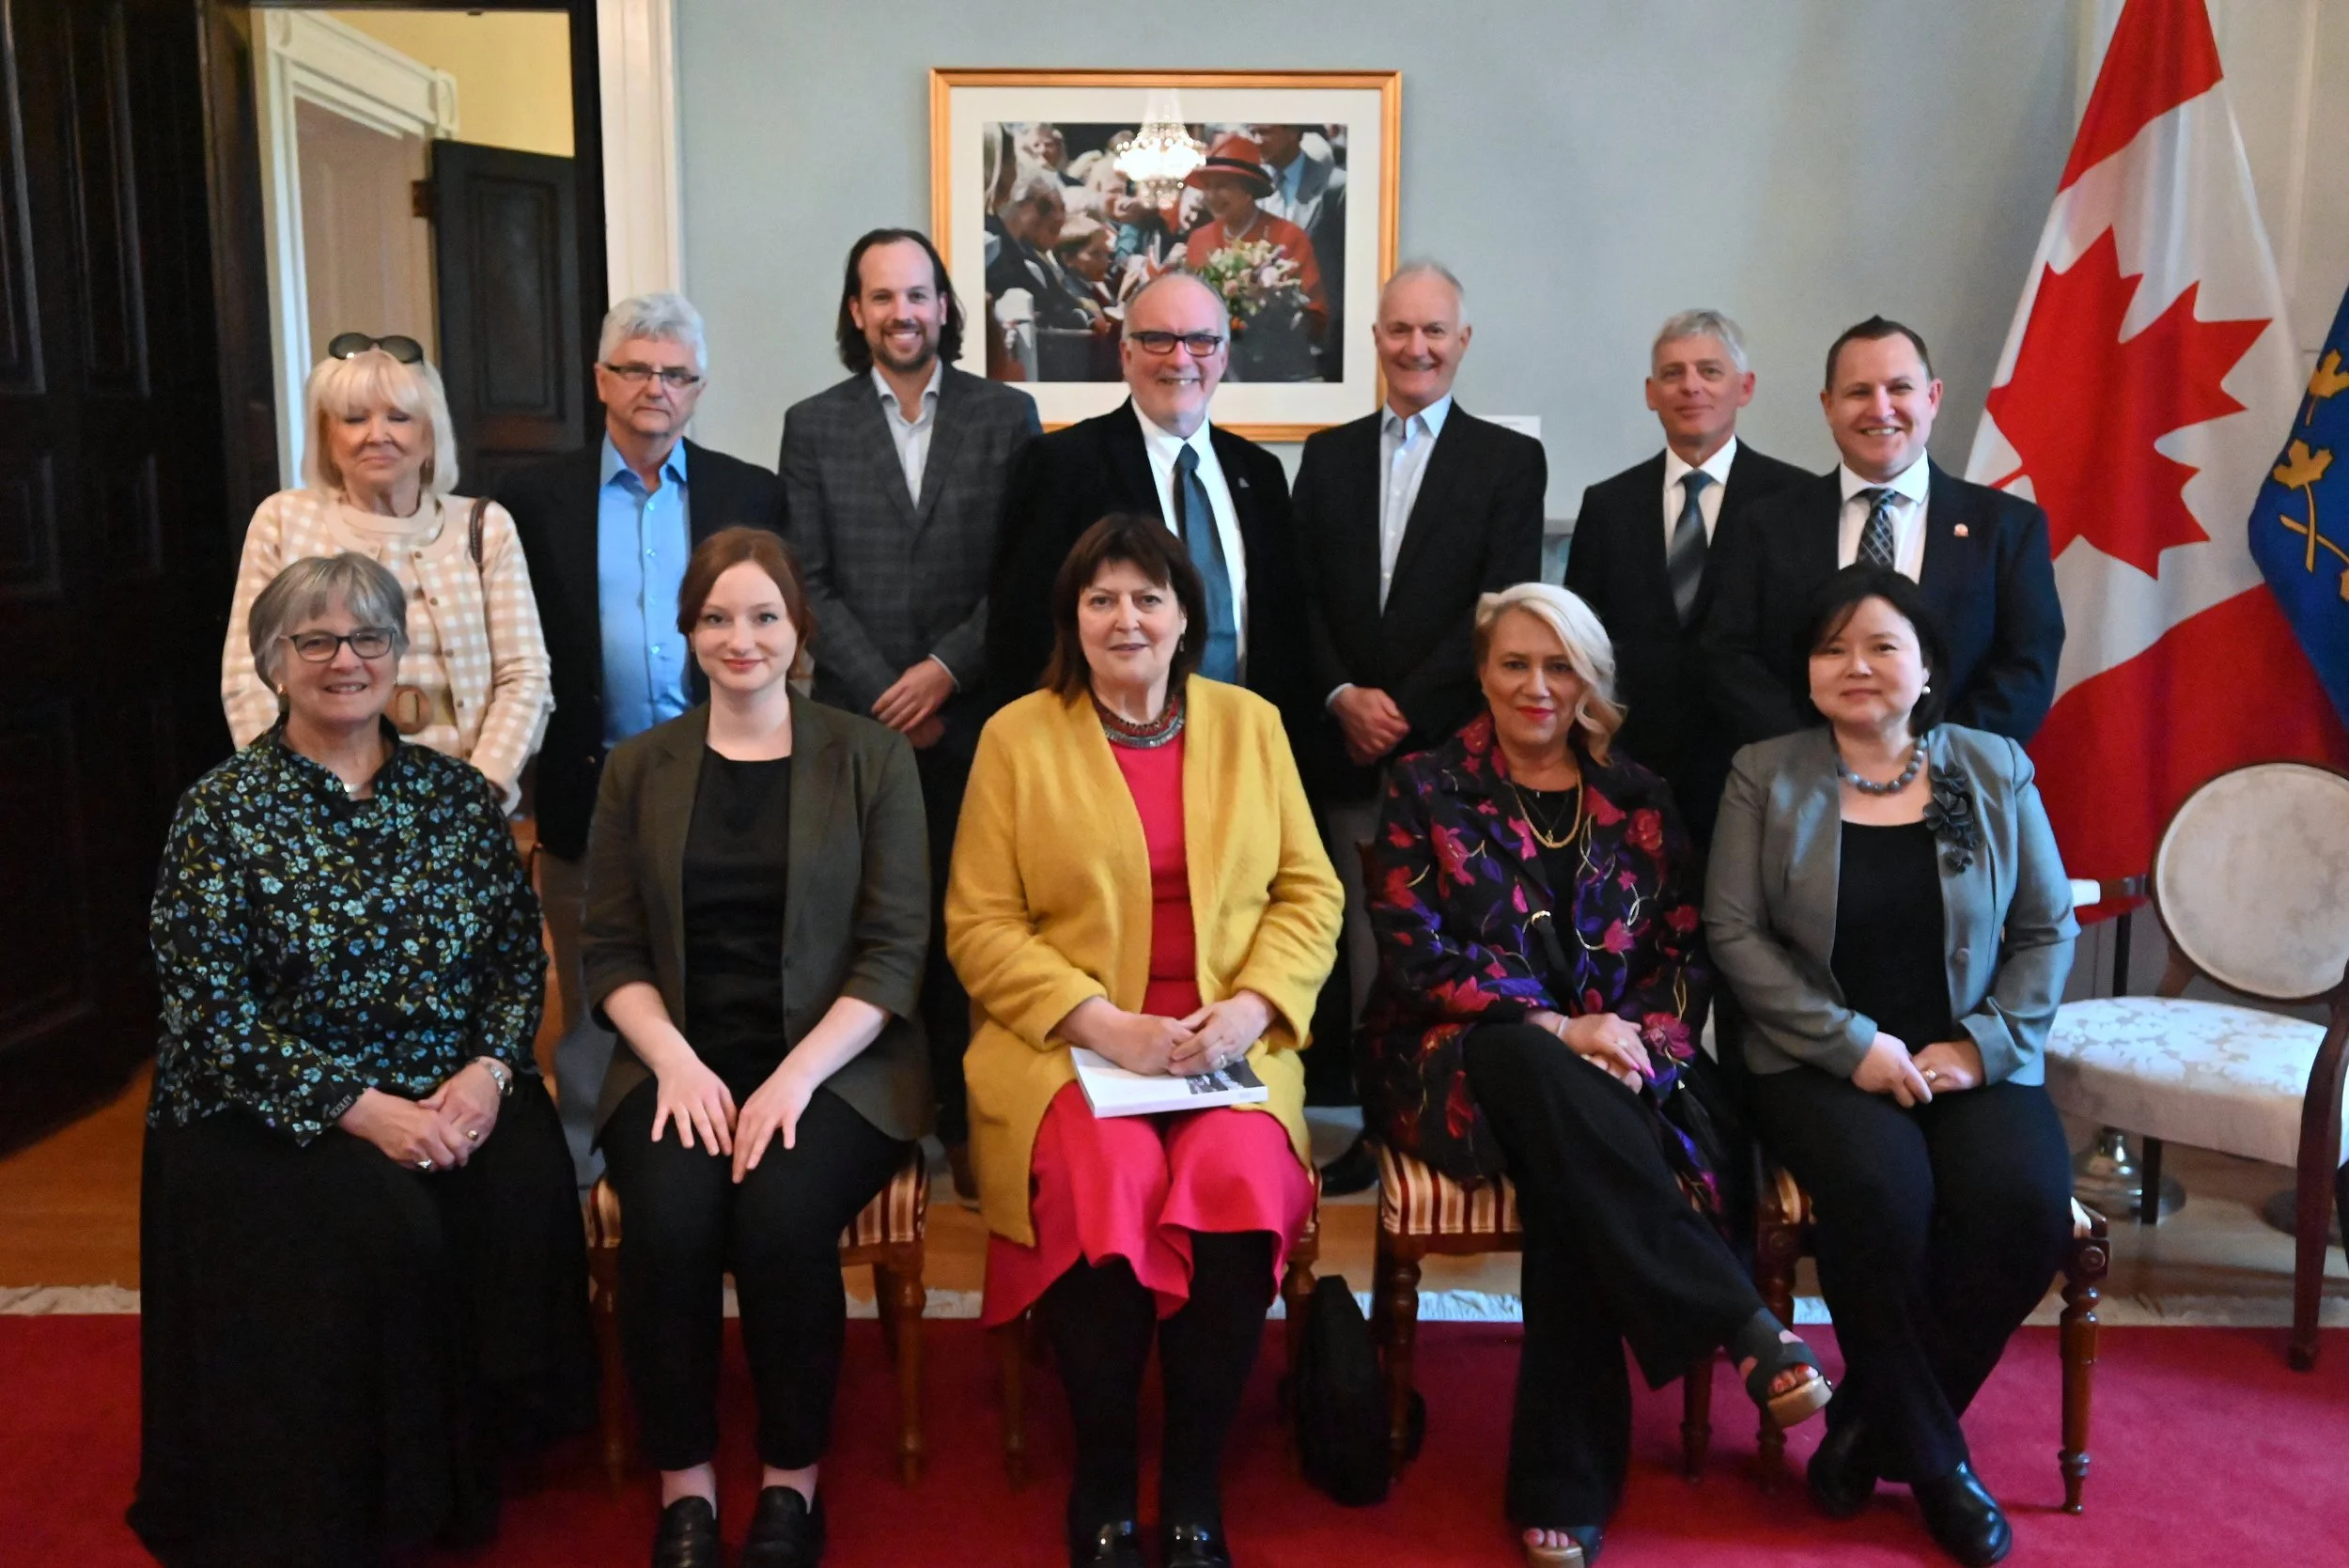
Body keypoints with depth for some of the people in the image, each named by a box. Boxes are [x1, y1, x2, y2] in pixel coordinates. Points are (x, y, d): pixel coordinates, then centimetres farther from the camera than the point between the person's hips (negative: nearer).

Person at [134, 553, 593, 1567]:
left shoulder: (456, 793, 7)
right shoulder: (221, 814, -3)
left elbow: (518, 951, 5)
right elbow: (211, 1009, -9)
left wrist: (489, 1071, -14)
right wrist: (361, 1109, -18)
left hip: (458, 1094, 3)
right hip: (269, 1115, -3)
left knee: (528, 1189, -24)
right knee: (381, 1225, -29)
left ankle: (488, 1444, 0)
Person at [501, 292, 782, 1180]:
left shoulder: (749, 495, 6)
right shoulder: (536, 500, 5)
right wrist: (544, 765, -2)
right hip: (589, 794, 0)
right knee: (593, 999, 10)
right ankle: (585, 1171, 23)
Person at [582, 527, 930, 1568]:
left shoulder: (869, 757, 3)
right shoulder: (639, 767, 10)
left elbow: (894, 948, -3)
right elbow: (612, 950, 7)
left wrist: (796, 1074, -15)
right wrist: (676, 1062, -11)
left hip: (832, 1063, -2)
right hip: (680, 1061, 2)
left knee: (781, 1215, -28)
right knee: (670, 1218, -27)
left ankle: (792, 1484, -5)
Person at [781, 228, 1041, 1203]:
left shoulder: (1006, 415, 7)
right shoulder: (813, 426, 9)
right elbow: (809, 582, 4)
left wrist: (946, 669, -8)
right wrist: (888, 695, -6)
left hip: (975, 718, 0)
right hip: (859, 720, 1)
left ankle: (968, 1119, 12)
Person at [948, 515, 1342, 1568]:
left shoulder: (1249, 725, 13)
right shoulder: (1018, 736, 6)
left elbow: (1309, 893, 9)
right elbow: (980, 926, 0)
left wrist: (1248, 1009, -9)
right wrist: (1106, 1025, -13)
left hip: (1227, 1048, 2)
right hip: (1067, 1045, -1)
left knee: (1240, 1182, -28)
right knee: (1107, 1185, -30)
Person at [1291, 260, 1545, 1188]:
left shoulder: (1510, 461, 5)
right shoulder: (1329, 456, 15)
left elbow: (1501, 611, -4)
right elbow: (1304, 598, 9)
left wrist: (1406, 707, -11)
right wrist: (1342, 697, -7)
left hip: (1453, 745, -2)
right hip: (1344, 748, 3)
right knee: (1361, 939, 4)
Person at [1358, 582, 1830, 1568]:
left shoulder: (1635, 800, 14)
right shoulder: (1425, 789, 6)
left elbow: (1684, 954, 10)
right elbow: (1415, 957, -5)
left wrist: (1639, 1040, -11)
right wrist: (1556, 1028, -15)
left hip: (1613, 1065, 2)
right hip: (1464, 1061, -1)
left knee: (1569, 1181, -33)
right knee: (1547, 1076, -38)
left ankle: (1567, 1489, -26)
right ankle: (1743, 1324, -33)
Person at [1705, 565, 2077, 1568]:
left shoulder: (1996, 770, 7)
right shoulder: (1764, 776, 2)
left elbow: (2048, 927, 8)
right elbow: (1733, 931, -5)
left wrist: (1987, 1043, -7)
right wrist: (1853, 1044, -13)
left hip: (1973, 1061, 2)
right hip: (1819, 1063, -2)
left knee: (2026, 1205, -27)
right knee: (1880, 1191, -32)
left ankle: (1872, 1423, -3)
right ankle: (1932, 1453, -6)